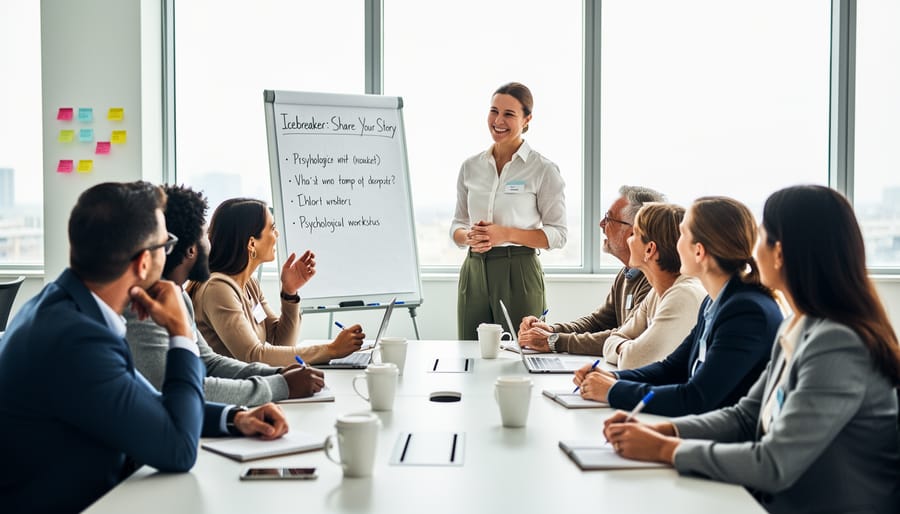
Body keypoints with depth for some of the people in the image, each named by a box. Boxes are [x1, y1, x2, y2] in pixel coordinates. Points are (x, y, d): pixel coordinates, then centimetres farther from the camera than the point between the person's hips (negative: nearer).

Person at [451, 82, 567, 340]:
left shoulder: (544, 170, -3)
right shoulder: (471, 167, 10)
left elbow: (557, 234, -4)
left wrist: (507, 234, -16)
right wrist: (469, 237, -8)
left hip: (518, 272, -4)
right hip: (474, 270, 4)